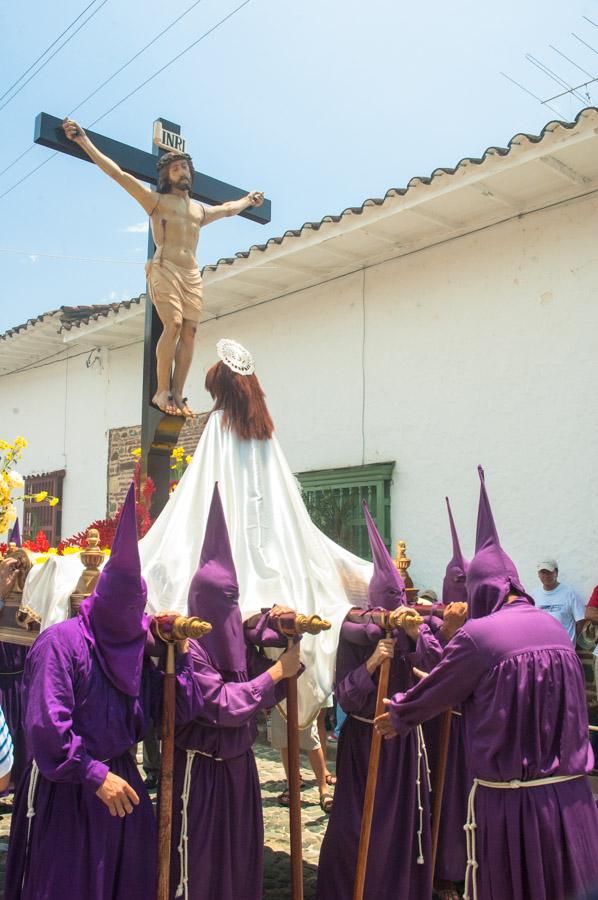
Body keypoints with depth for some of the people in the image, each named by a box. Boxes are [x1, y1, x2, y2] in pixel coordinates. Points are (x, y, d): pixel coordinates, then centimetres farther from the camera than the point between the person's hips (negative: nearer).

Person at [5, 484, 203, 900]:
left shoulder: (140, 647, 3)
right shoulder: (61, 641, -16)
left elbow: (181, 710, 0)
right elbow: (46, 727, -22)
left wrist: (180, 653, -9)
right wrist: (96, 775, -20)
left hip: (120, 779, 6)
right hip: (64, 791, -6)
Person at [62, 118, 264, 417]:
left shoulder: (201, 210, 27)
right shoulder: (156, 201, 10)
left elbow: (226, 209, 46)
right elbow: (119, 174, 3)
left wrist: (248, 200, 60)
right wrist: (85, 142, -3)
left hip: (192, 275, 5)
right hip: (164, 269, -5)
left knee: (189, 331, -9)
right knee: (173, 325, -22)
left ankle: (177, 395, -11)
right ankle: (162, 391, -18)